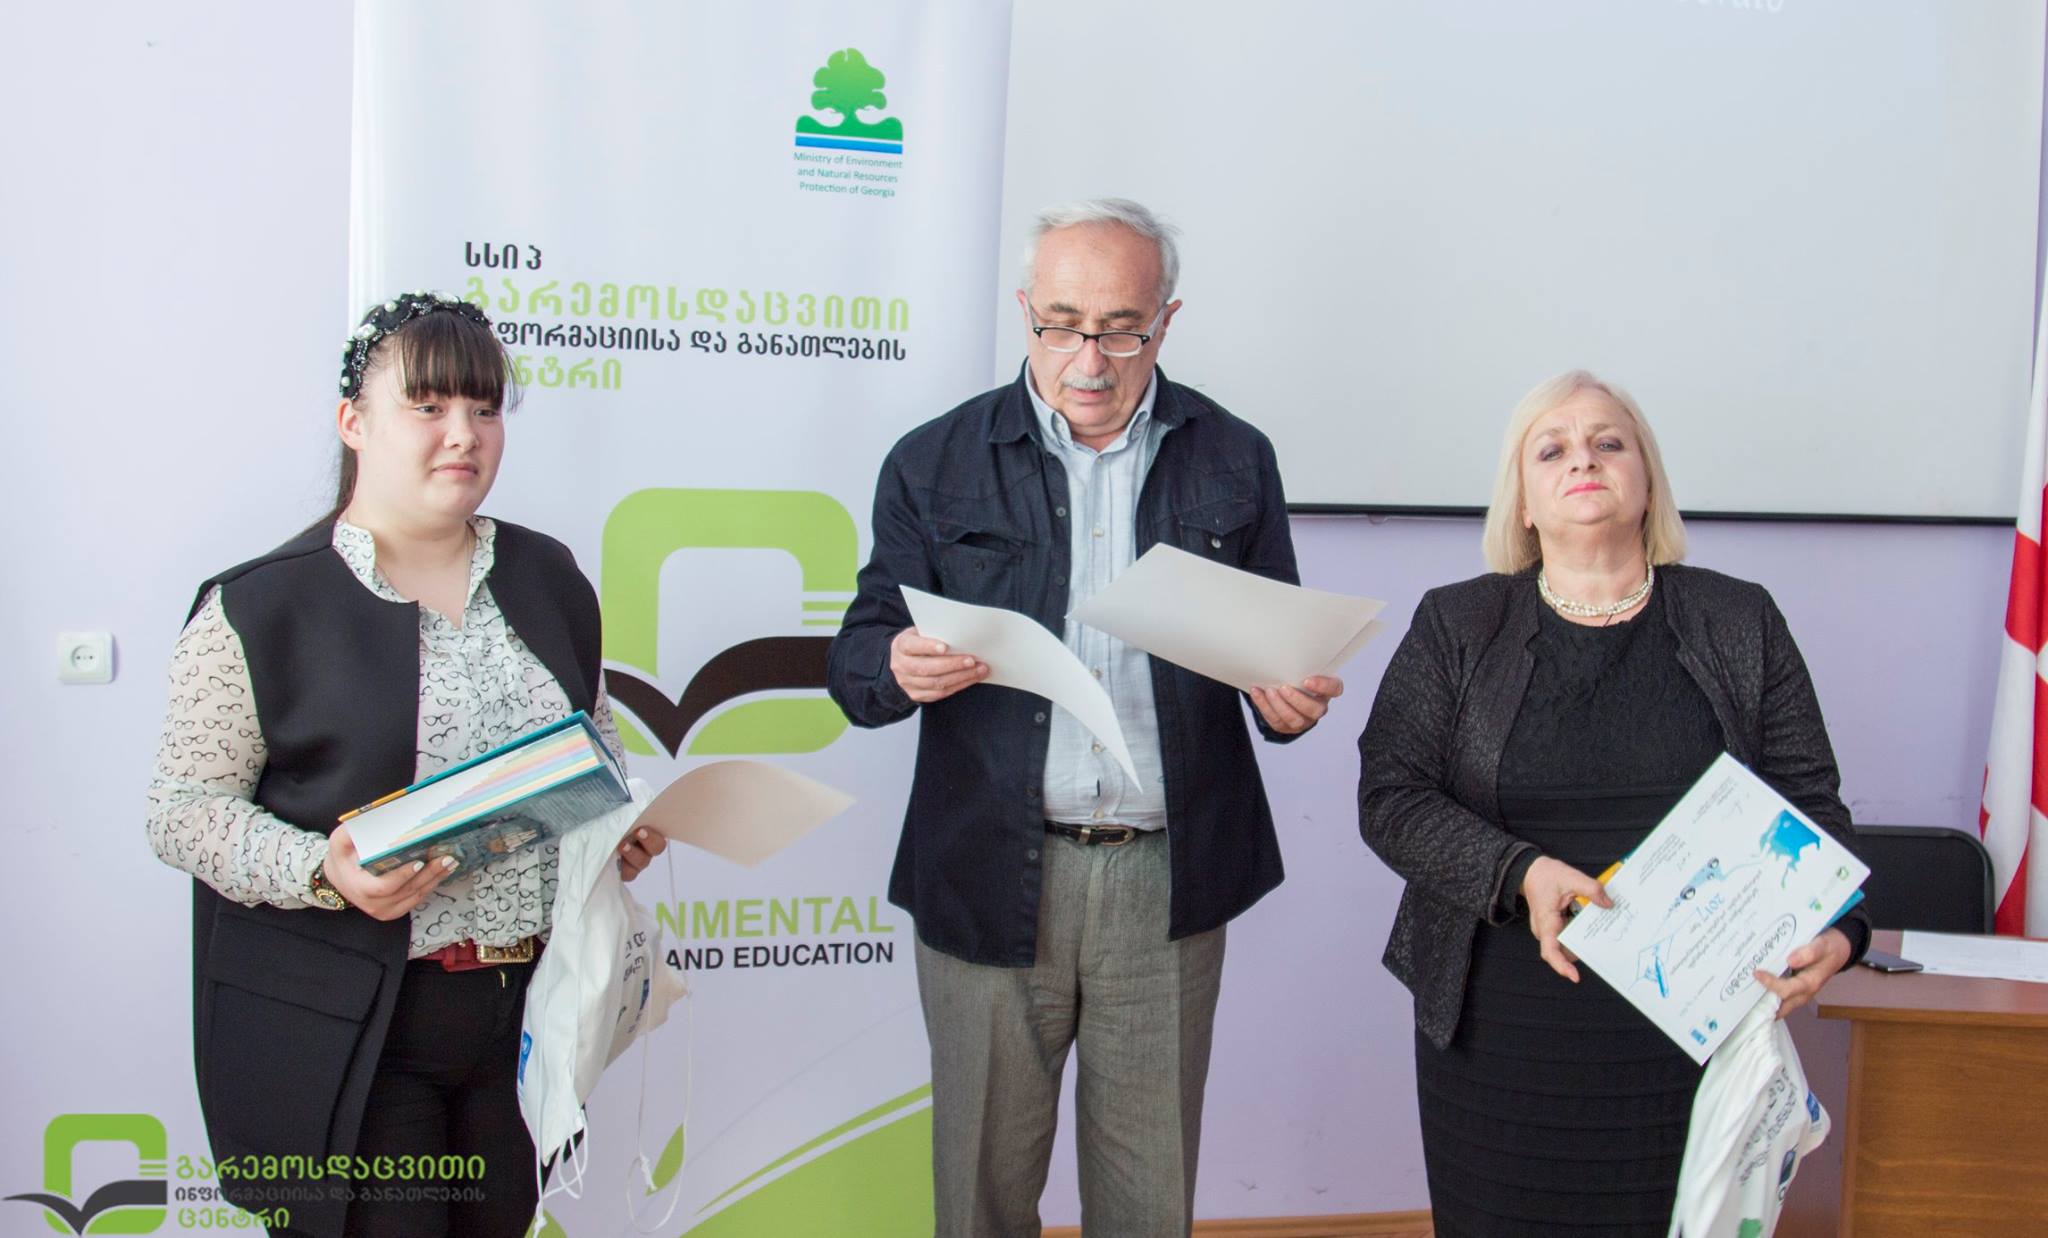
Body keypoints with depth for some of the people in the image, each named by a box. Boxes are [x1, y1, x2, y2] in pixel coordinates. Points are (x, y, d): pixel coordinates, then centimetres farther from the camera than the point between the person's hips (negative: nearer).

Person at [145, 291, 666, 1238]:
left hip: (527, 1013, 5)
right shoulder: (260, 609, -7)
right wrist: (324, 872, -23)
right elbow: (183, 810, -8)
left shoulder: (546, 577, 10)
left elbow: (594, 739, 22)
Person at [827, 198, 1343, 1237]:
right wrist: (903, 670, -20)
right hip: (988, 876, 0)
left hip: (1167, 878, 1)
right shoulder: (935, 465, 4)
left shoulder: (1235, 463, 7)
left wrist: (1287, 699, -11)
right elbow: (856, 662, 3)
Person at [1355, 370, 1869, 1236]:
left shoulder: (1740, 623, 7)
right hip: (1501, 1035, 0)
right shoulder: (1455, 627, 5)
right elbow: (1390, 796, -4)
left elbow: (1809, 804, 5)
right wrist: (1520, 875, -20)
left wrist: (1833, 928, -15)